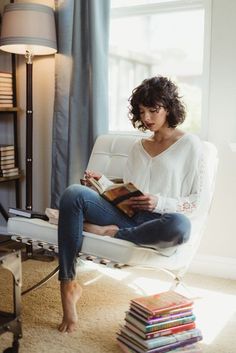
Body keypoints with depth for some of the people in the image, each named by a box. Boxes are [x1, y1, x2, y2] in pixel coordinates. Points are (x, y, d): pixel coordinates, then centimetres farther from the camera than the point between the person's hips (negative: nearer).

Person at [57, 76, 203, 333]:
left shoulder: (190, 145, 5)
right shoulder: (138, 147, 22)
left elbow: (196, 201, 0)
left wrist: (159, 203, -15)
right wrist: (103, 182, 1)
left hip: (158, 221, -4)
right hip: (128, 216, 5)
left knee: (180, 225, -41)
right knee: (74, 193, -21)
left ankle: (111, 233, -18)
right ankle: (68, 286, -23)